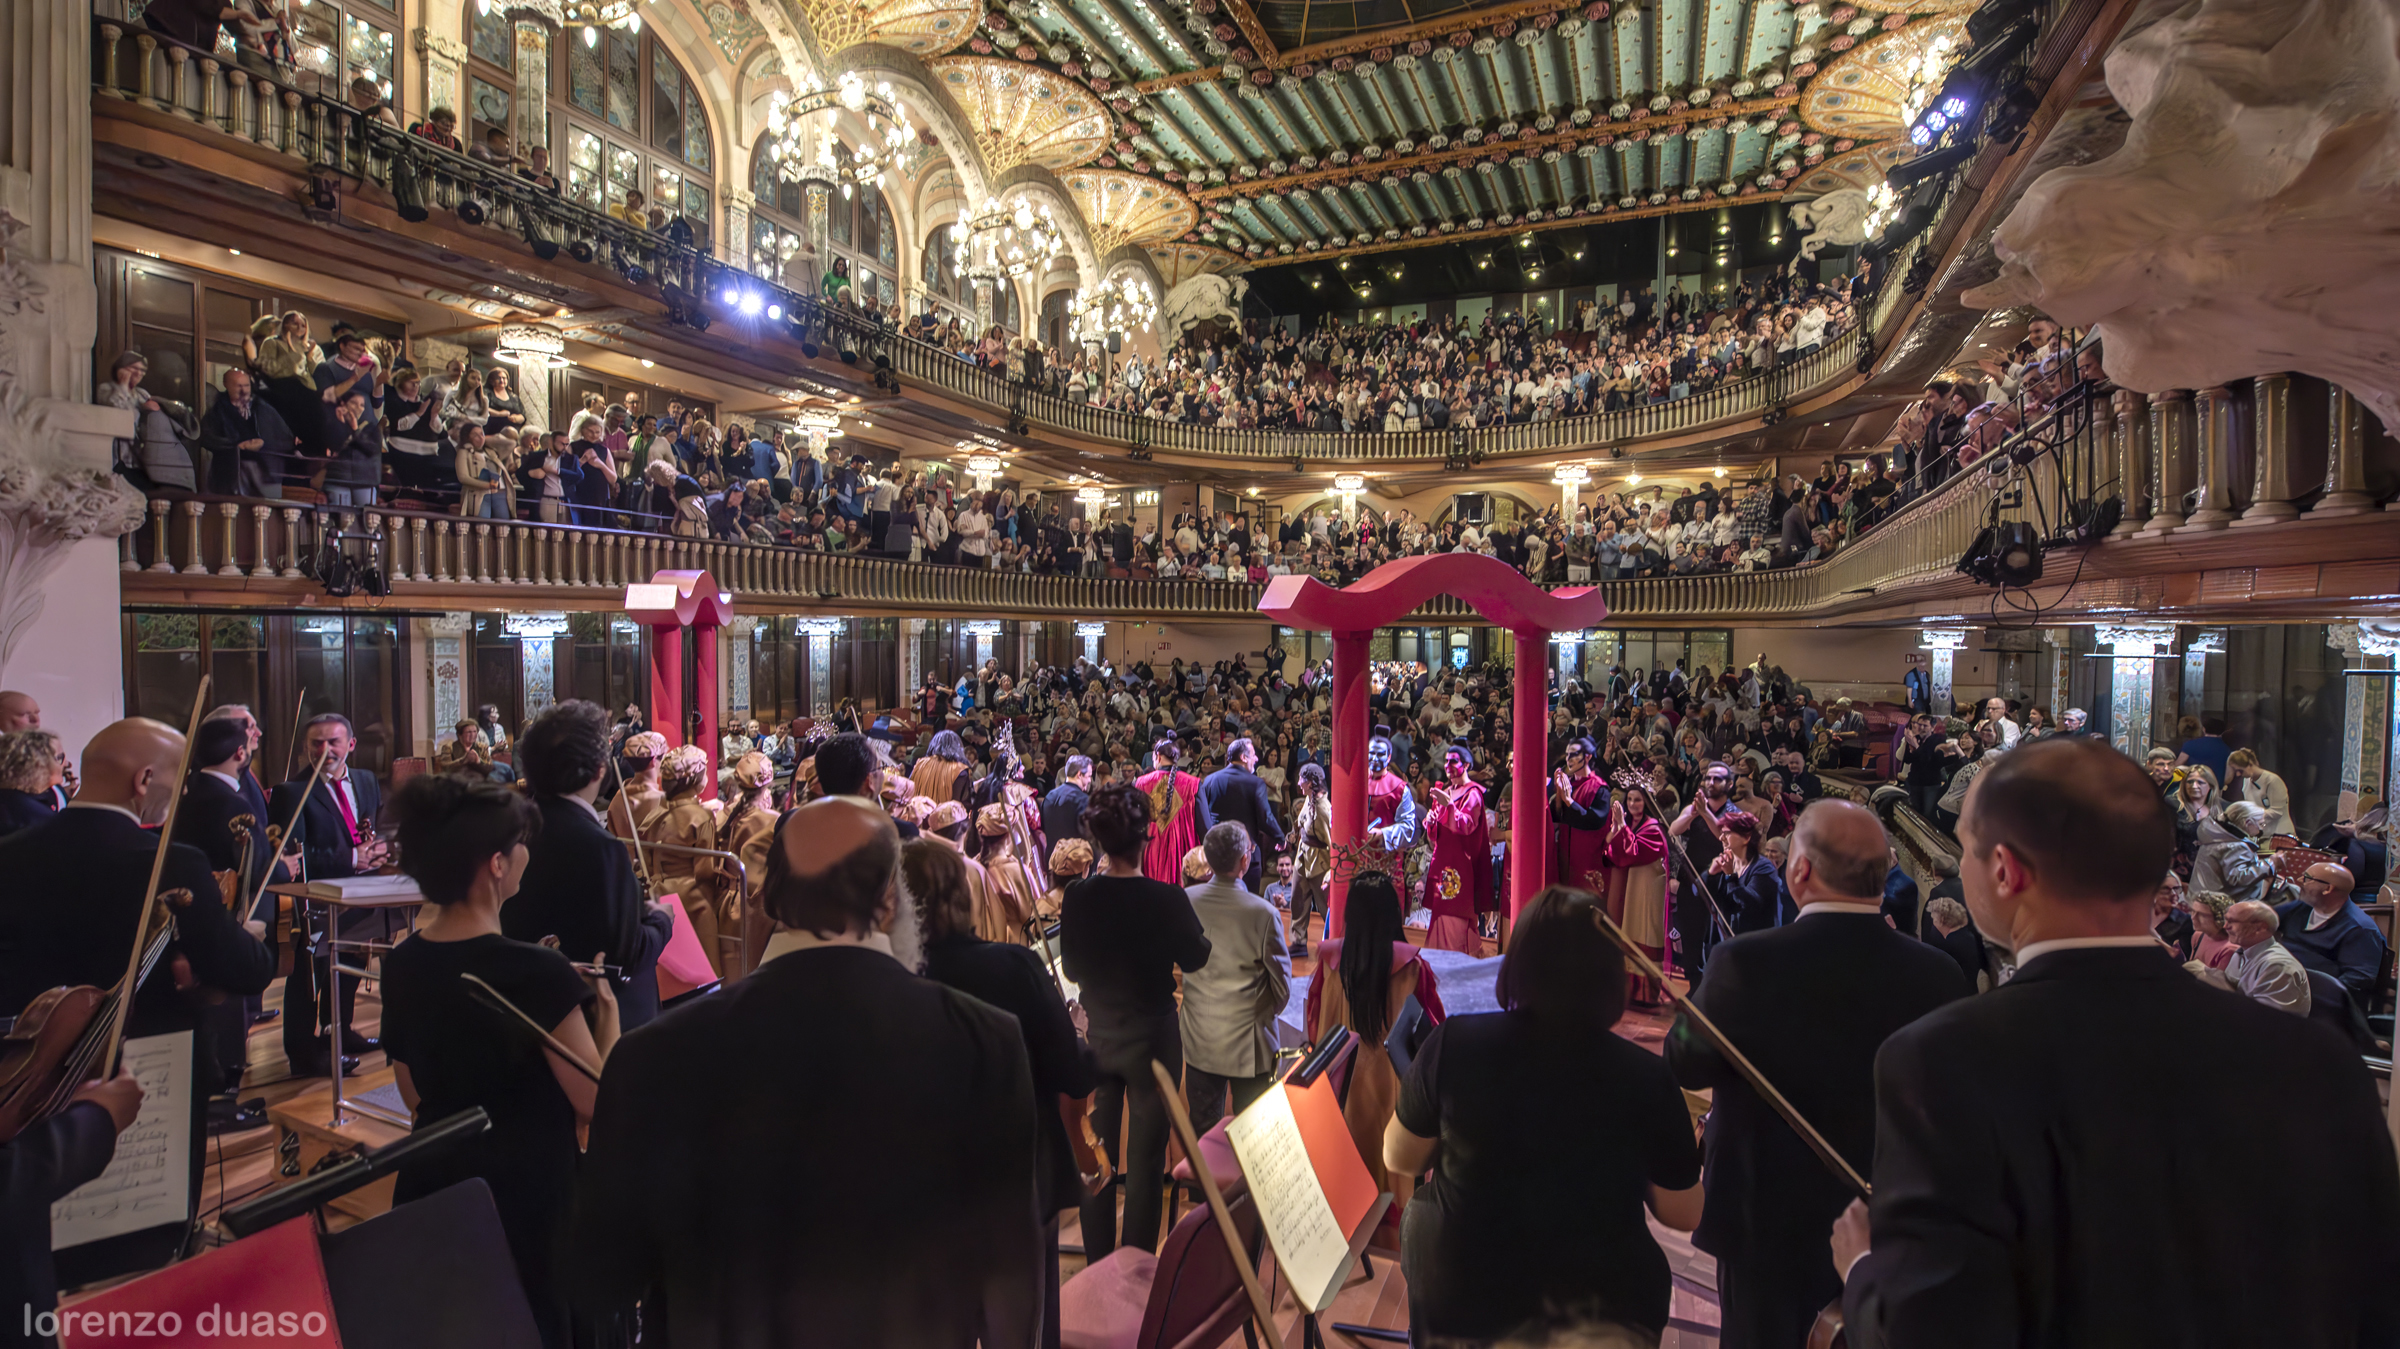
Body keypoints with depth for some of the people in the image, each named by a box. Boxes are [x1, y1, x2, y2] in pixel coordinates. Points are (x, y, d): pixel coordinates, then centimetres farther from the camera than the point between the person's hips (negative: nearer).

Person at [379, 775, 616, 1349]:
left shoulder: (400, 964, -4)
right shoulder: (534, 972, -25)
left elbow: (415, 1098, 10)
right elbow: (597, 1104, -18)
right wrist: (605, 1004, -7)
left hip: (429, 1191, 7)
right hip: (527, 1199, -6)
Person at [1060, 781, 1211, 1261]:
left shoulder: (1078, 897, -14)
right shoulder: (1168, 899, -23)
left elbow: (1072, 969, 1)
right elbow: (1194, 959, -4)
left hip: (1096, 1037, 3)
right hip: (1153, 1041, -3)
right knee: (1145, 1160, 13)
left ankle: (1097, 1266, 33)